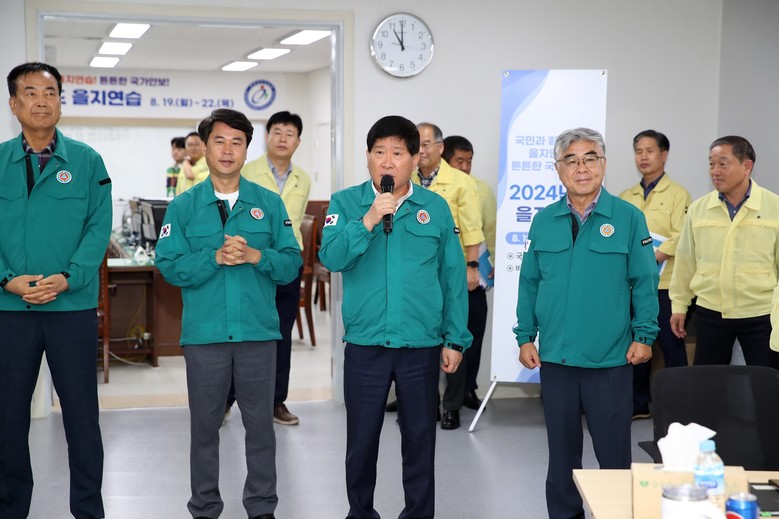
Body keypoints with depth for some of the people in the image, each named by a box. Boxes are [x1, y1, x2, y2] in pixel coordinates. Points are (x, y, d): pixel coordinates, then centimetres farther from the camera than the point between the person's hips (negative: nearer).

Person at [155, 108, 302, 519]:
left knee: (261, 424, 8)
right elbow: (169, 266, -6)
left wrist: (256, 256, -17)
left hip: (259, 333, 1)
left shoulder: (270, 204, 5)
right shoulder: (183, 206, 3)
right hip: (203, 334, 0)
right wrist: (216, 257, -18)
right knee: (205, 425, 10)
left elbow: (292, 264, 0)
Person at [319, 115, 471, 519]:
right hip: (364, 345, 0)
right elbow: (331, 258, -13)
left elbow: (454, 278, 5)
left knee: (420, 439, 10)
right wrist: (368, 220, -24)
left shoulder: (436, 208, 2)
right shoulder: (346, 203, 0)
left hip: (422, 346, 0)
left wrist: (455, 339, 3)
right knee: (361, 439, 11)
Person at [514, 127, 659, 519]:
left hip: (611, 359, -3)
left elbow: (644, 281, -1)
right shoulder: (544, 221, 5)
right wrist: (525, 336, 5)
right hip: (555, 356, 3)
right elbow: (529, 282, 9)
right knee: (561, 450, 14)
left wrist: (644, 335, -4)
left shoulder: (628, 217, -3)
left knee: (614, 451, 4)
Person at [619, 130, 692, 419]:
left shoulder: (677, 194, -1)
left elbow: (681, 237, -12)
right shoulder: (625, 197, 15)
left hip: (664, 284, -5)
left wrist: (652, 257, -21)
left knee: (671, 346, 0)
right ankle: (639, 403, 20)